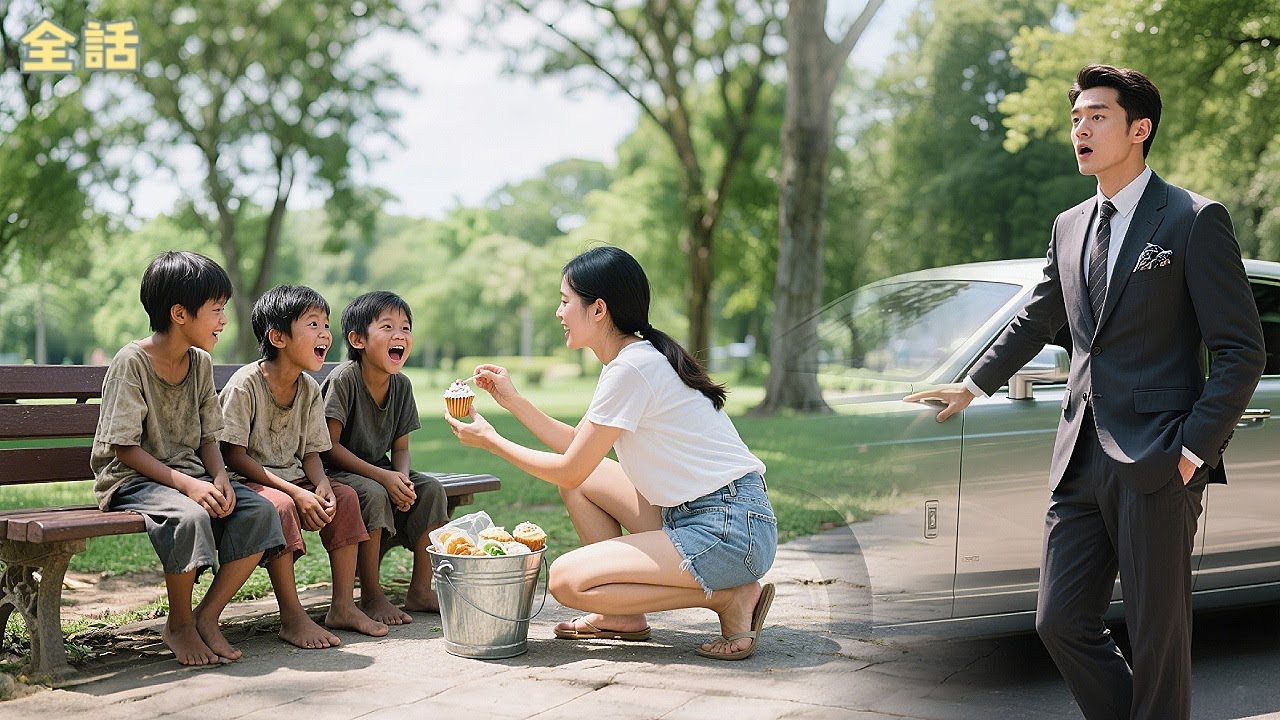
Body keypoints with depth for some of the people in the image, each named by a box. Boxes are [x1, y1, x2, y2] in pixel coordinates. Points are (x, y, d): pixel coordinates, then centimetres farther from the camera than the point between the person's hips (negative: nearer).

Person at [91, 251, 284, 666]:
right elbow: (126, 448, -15)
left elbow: (207, 437, 11)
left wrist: (219, 477, -11)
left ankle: (207, 615, -6)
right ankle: (179, 625, -12)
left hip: (189, 473, 7)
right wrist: (186, 484, -26)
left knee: (259, 512, -17)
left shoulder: (201, 363, 7)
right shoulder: (132, 362, -13)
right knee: (189, 517, -36)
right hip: (131, 479, -6)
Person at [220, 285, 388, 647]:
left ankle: (343, 606, -6)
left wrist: (321, 485, -17)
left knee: (345, 497, -13)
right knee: (280, 506, -34)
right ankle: (292, 617, -27)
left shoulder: (310, 389, 4)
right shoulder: (245, 384, -17)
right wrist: (294, 492, -26)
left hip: (292, 479, 7)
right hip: (248, 482, -7)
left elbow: (311, 451, 8)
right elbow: (234, 455, -19)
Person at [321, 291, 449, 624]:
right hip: (337, 472, -7)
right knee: (373, 494, -34)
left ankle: (420, 589, -4)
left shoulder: (401, 385, 1)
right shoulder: (343, 379, -19)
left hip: (381, 472, 7)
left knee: (431, 489, -13)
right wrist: (383, 477, -28)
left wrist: (402, 477, -18)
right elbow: (329, 446, -21)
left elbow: (400, 448, 6)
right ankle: (372, 596, -21)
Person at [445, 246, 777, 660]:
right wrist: (513, 401, 19)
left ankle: (732, 598, -7)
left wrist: (490, 440, 4)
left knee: (566, 580, -13)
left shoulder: (630, 369, -17)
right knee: (583, 481, 13)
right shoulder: (638, 358, 13)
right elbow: (577, 446, 20)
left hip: (729, 532, -10)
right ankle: (624, 617, 13)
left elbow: (569, 470, -8)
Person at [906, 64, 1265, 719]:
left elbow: (1241, 351, -6)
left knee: (1156, 638, 0)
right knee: (1061, 623, 7)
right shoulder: (1070, 226, 16)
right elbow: (1033, 323, 31)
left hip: (1156, 465, -6)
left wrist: (1194, 450, -12)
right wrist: (974, 385, 34)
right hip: (1081, 461, 6)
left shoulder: (1195, 221, -4)